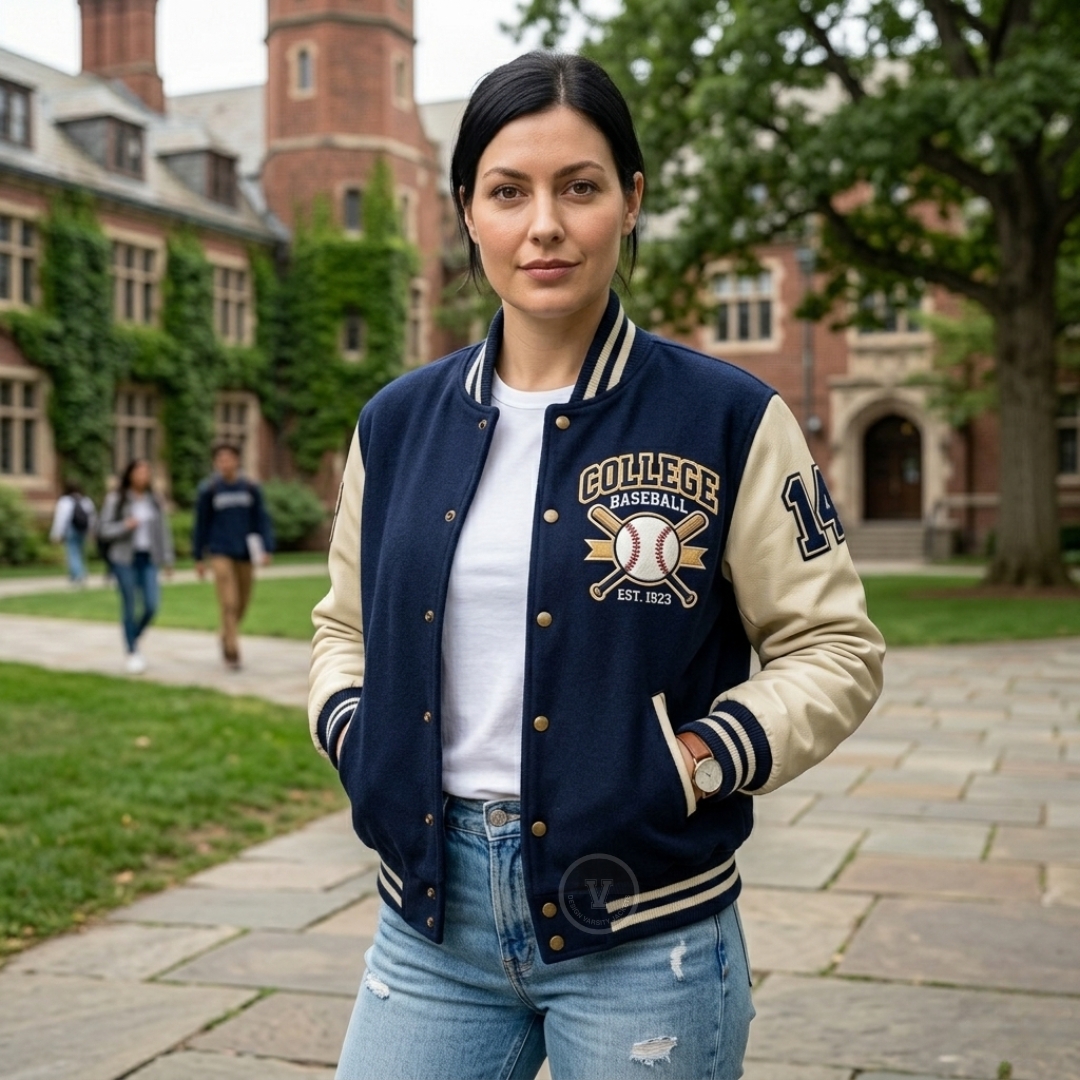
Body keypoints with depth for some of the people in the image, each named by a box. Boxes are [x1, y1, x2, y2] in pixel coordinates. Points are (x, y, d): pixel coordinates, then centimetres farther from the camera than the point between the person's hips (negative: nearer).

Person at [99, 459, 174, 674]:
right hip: (125, 559, -3)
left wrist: (167, 558, 6)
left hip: (148, 559, 3)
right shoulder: (116, 500, -2)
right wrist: (125, 526, -18)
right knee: (130, 606, -1)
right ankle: (132, 652, 10)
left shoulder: (154, 501, 9)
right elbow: (103, 530, -2)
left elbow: (163, 530, 12)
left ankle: (134, 639, 23)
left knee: (151, 606, -5)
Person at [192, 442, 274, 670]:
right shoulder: (208, 490, -3)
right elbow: (201, 524, 4)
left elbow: (262, 520, 5)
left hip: (245, 554, 3)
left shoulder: (251, 489, 1)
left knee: (242, 603, 10)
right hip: (221, 554, -3)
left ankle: (226, 636, 35)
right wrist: (198, 558, 5)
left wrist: (266, 549, -5)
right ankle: (232, 650, -7)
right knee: (229, 603, -11)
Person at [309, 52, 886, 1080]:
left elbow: (835, 646, -2)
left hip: (641, 931, -3)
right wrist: (352, 733, -1)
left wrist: (697, 762, -15)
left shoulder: (727, 420, -5)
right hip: (433, 909, 3)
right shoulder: (398, 424, 5)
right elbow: (346, 625, 18)